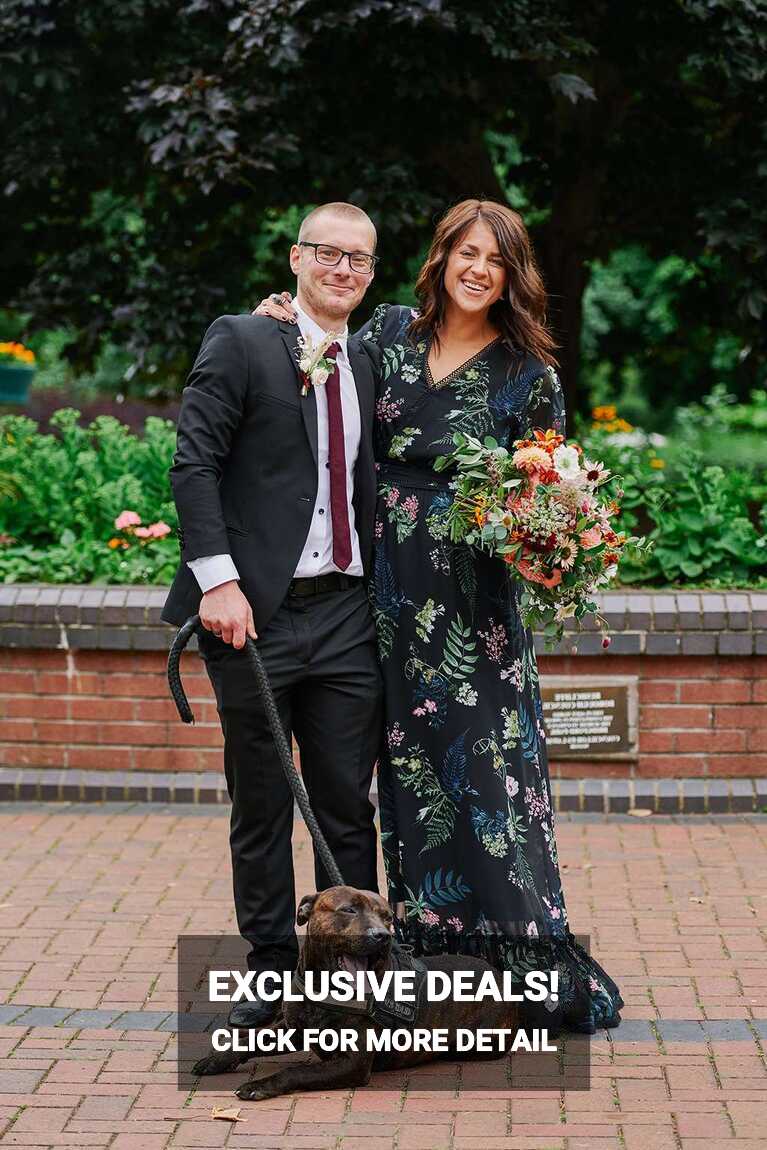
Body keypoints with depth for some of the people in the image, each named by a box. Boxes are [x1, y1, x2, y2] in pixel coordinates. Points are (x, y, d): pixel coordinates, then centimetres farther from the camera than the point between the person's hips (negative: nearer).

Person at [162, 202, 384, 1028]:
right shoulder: (240, 343, -2)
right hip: (256, 614, -4)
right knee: (261, 807, 6)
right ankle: (274, 978, 17)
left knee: (348, 806, 6)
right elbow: (193, 465, -9)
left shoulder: (368, 365, 14)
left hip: (346, 616, 4)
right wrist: (218, 580, -17)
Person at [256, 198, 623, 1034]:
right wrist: (286, 326, 4)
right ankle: (432, 951, 16)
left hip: (475, 596, -3)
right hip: (392, 585, 3)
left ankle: (528, 957, 1)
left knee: (486, 760, -6)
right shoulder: (390, 332, 7)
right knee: (410, 763, 7)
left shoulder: (528, 371, 0)